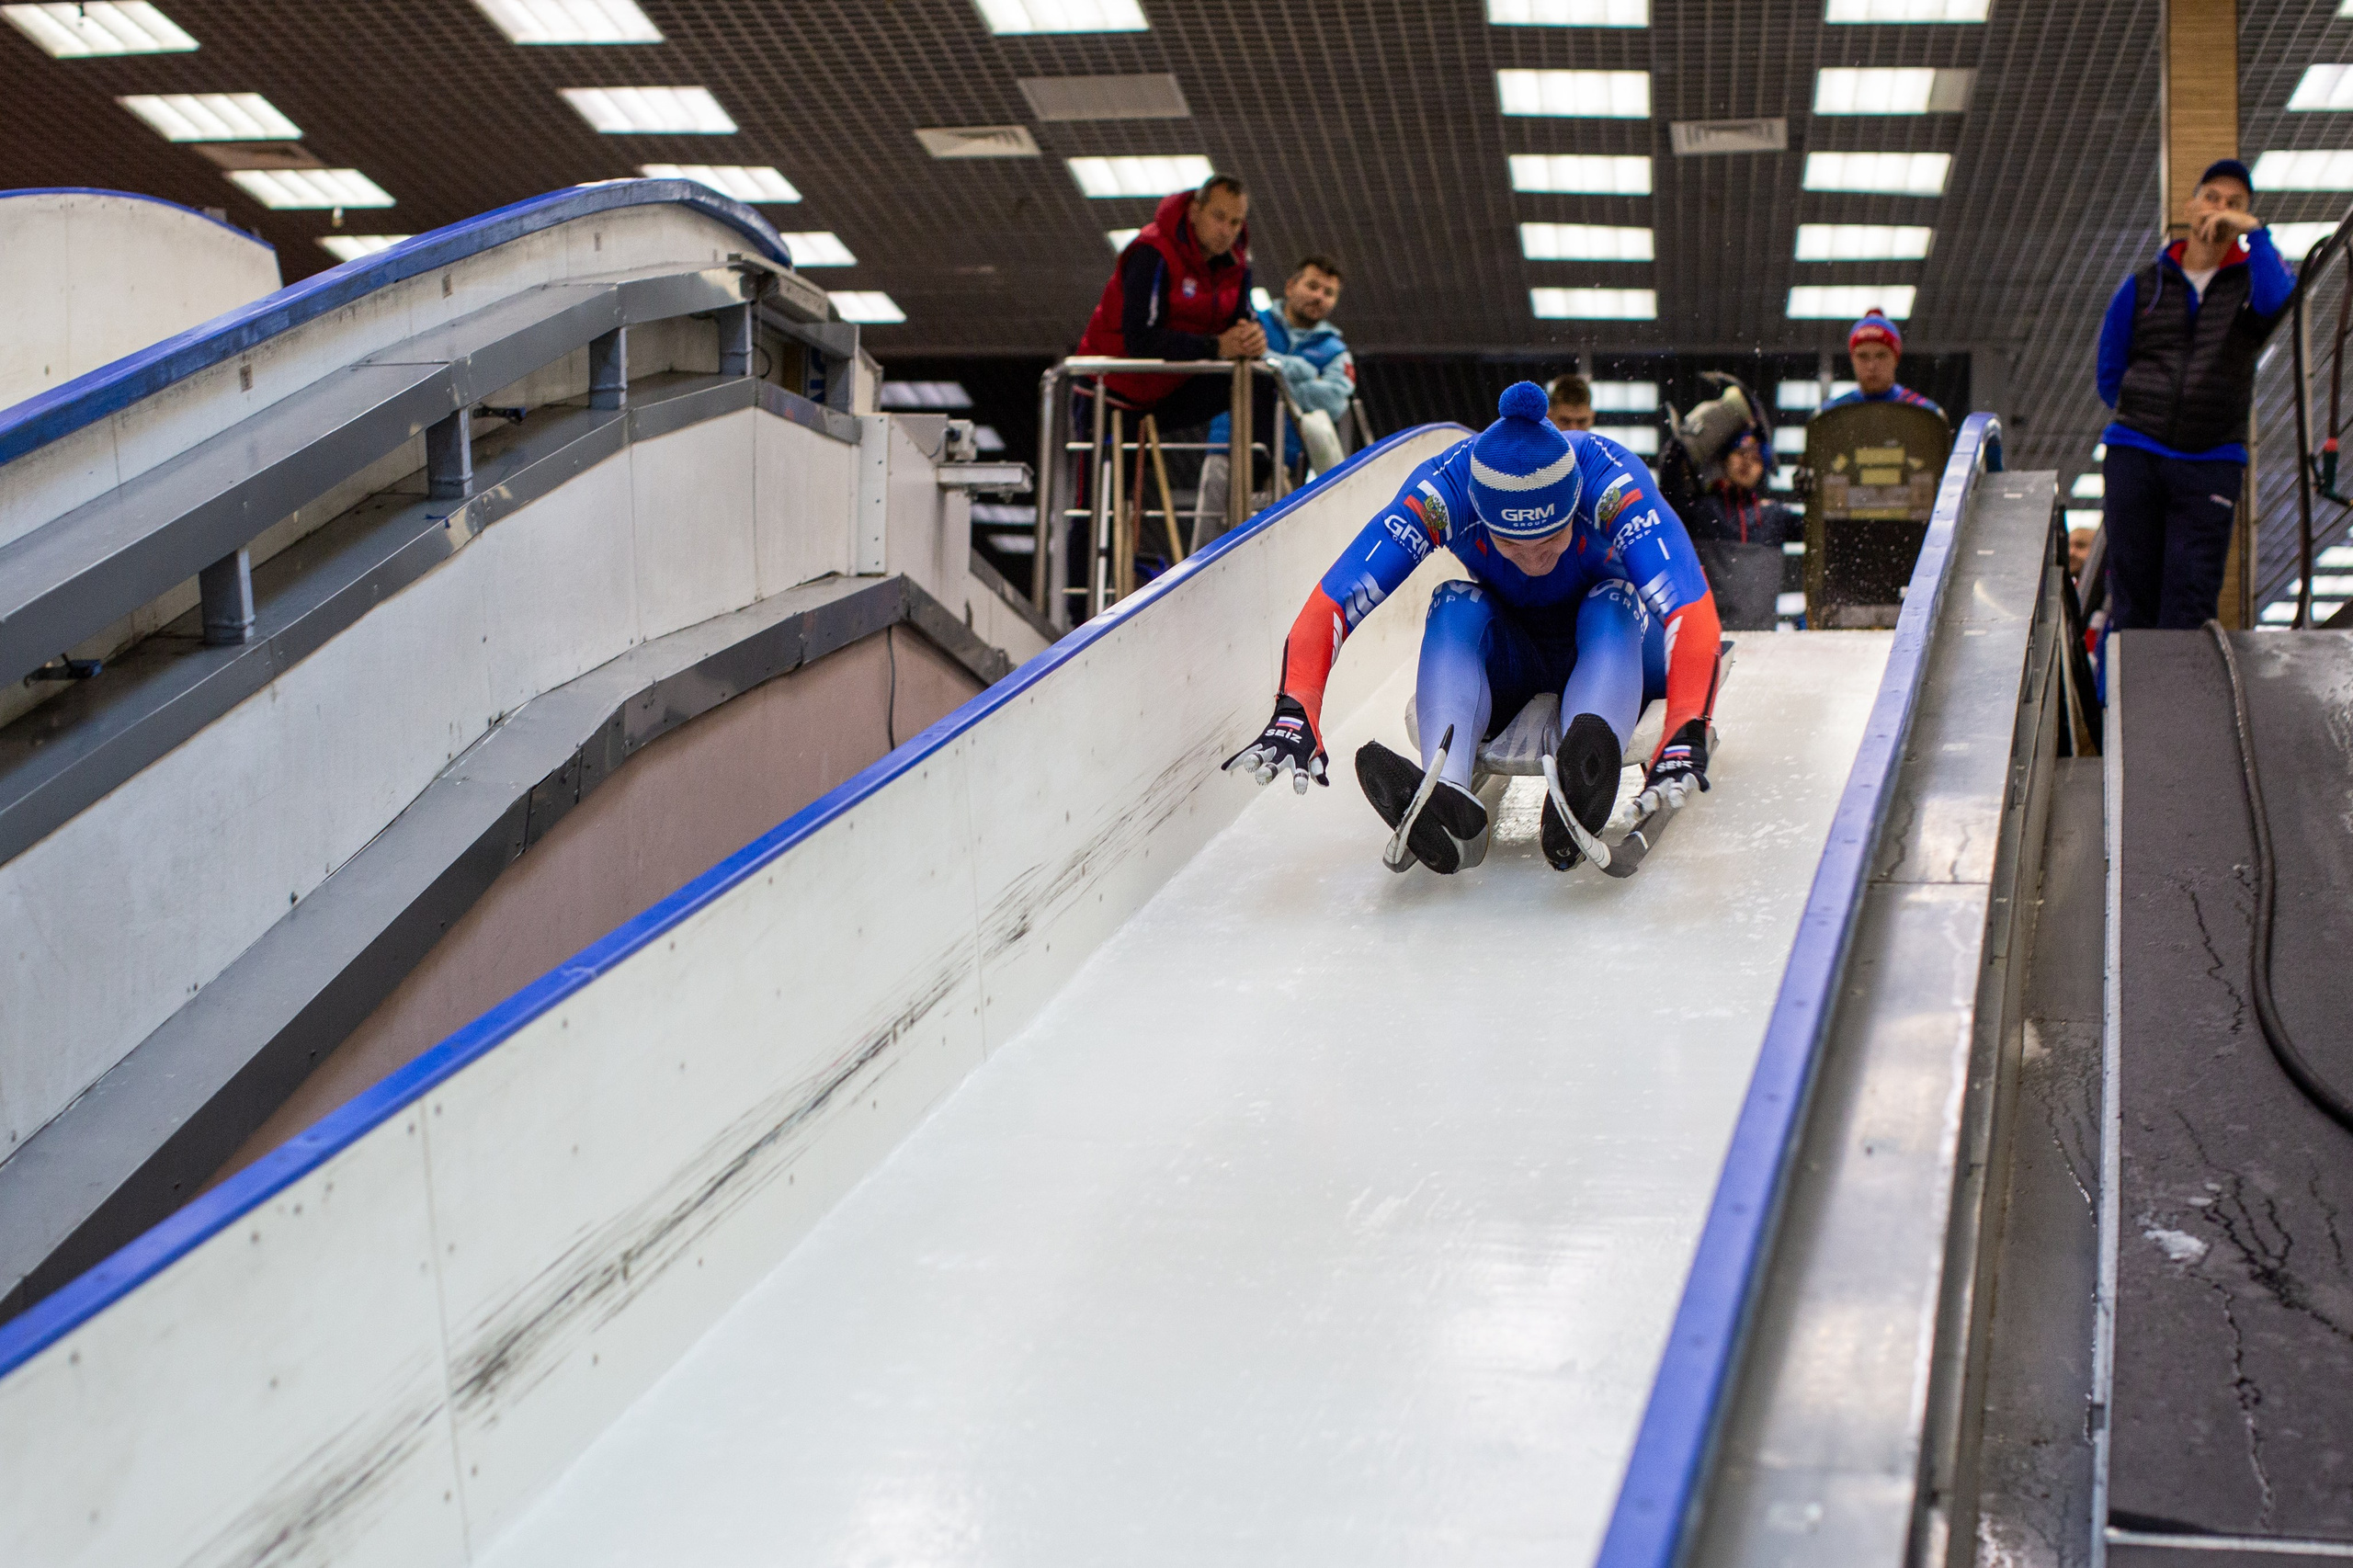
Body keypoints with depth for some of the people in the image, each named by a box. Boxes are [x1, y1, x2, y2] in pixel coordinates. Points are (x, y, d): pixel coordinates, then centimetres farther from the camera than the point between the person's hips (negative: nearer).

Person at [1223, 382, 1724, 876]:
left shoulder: (1613, 481, -32)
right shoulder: (1442, 489, -28)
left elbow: (1692, 613, -43)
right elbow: (1332, 602, -34)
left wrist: (1686, 738, -59)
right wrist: (1294, 715, -49)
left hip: (1620, 655, -1)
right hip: (1508, 672, 1)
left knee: (1613, 602, -34)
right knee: (1455, 605, -29)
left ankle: (1580, 788, -60)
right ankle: (1450, 802, -51)